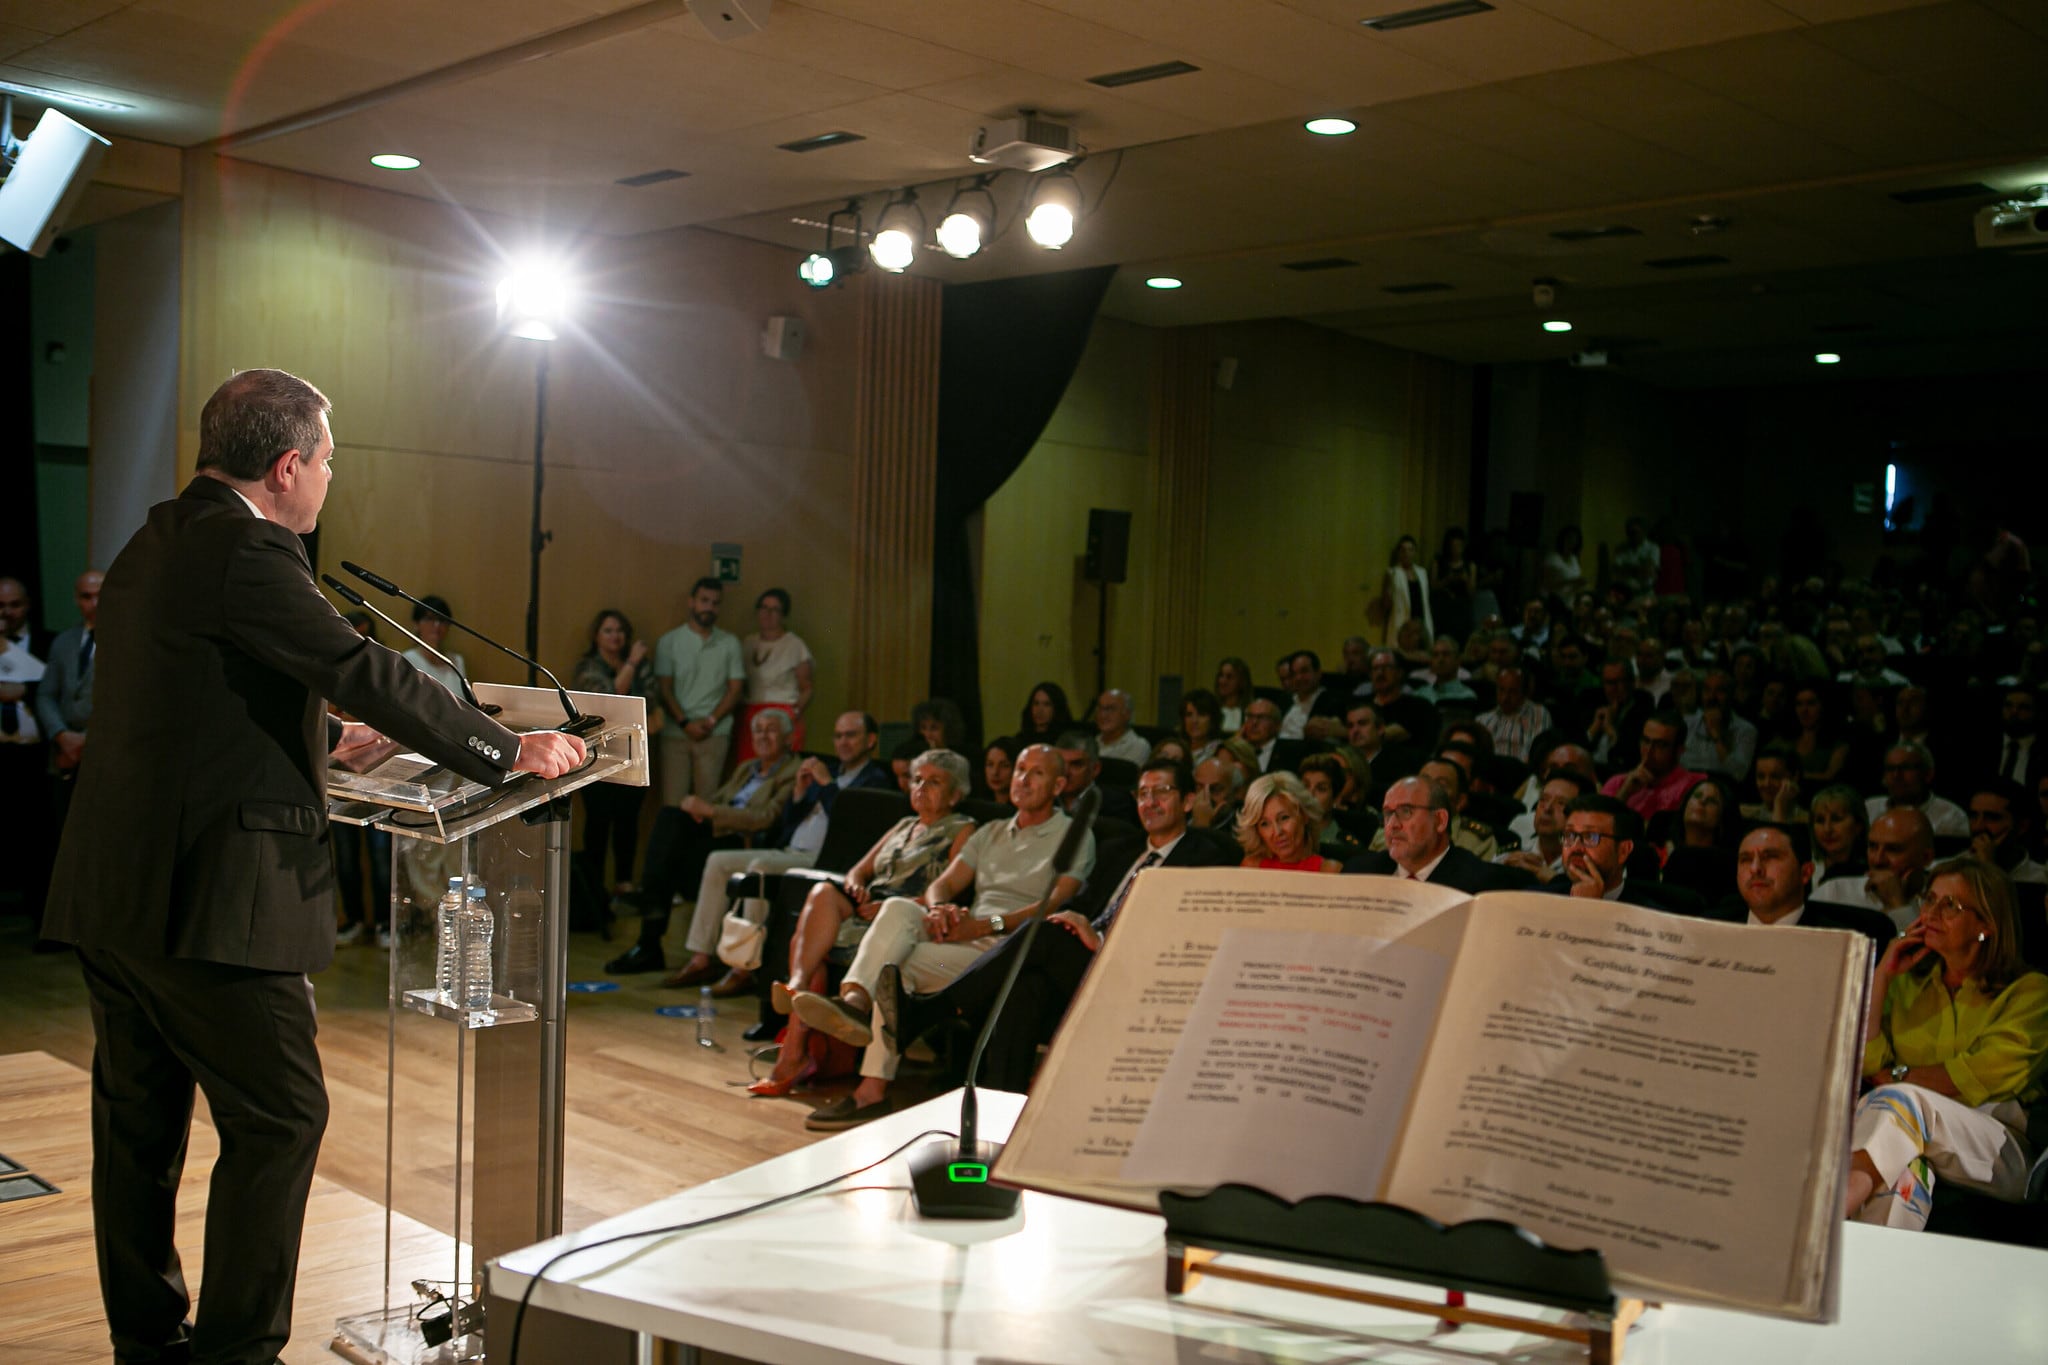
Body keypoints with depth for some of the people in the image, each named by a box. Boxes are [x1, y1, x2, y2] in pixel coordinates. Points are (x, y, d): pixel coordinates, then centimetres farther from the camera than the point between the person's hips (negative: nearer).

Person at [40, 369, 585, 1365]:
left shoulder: (152, 545, 15)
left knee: (140, 1122, 17)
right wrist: (511, 751, -8)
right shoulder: (244, 551, -15)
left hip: (111, 896, 10)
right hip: (206, 899, -10)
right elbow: (365, 673, -17)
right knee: (278, 1119, 1)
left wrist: (327, 740, 32)